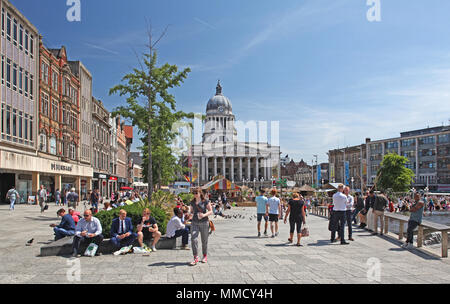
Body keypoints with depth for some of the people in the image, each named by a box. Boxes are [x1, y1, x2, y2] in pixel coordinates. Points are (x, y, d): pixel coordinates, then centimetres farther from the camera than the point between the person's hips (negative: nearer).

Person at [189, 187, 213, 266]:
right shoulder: (192, 202, 7)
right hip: (194, 223, 3)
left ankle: (205, 256, 29)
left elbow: (211, 211, -4)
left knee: (204, 240, 8)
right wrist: (189, 213, -6)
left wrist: (204, 215, -21)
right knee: (193, 239, -14)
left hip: (204, 223, -2)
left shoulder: (205, 201, -5)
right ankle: (195, 258, -9)